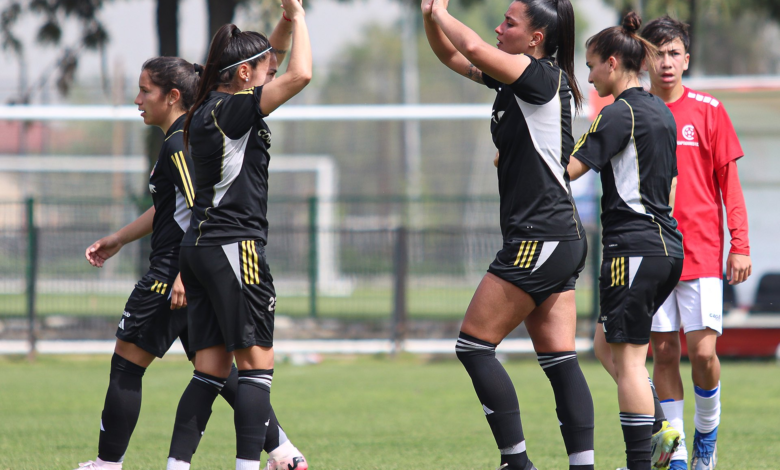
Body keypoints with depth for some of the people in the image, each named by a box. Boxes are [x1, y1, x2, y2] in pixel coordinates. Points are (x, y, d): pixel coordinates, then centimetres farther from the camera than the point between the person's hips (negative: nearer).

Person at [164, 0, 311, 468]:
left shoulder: (210, 109, 14)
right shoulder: (231, 109, -12)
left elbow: (267, 54, 31)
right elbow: (300, 75, -21)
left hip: (200, 248, 9)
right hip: (234, 245, -9)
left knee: (213, 367, 9)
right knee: (257, 361, -8)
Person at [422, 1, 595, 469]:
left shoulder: (546, 76, -12)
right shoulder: (514, 76, 13)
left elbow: (475, 48, -25)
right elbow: (453, 56, 23)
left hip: (541, 237, -9)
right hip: (562, 238, 9)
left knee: (474, 346, -5)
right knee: (559, 361, 4)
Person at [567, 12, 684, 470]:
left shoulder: (620, 114, -12)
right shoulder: (662, 113, 15)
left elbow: (569, 169, -17)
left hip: (633, 245, -9)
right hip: (669, 245, 9)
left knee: (627, 357, -5)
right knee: (606, 343, 18)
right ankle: (658, 429, 7)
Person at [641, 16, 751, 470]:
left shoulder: (708, 110, 0)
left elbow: (729, 180, 2)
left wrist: (740, 245, -4)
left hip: (702, 251, -2)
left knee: (703, 350, -9)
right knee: (664, 351, 2)